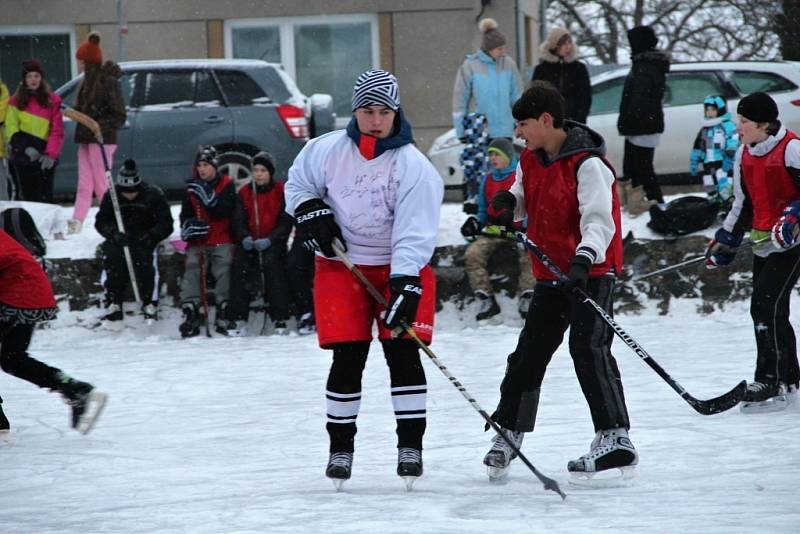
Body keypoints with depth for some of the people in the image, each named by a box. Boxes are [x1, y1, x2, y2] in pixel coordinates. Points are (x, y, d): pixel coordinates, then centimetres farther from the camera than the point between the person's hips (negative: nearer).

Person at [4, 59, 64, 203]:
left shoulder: (53, 100, 4)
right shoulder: (16, 101, 6)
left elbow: (57, 131, 0)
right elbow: (11, 128, 1)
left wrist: (51, 153, -13)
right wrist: (25, 148, -13)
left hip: (45, 159, 0)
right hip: (21, 157, 0)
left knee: (45, 196, -3)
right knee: (26, 196, -1)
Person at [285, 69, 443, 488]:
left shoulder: (414, 166, -16)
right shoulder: (327, 151, -7)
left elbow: (413, 234, -23)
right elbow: (297, 183, 13)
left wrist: (404, 285, -33)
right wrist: (310, 211, -6)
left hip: (399, 267, -2)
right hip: (342, 264, 2)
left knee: (402, 351, -7)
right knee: (347, 358, -1)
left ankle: (410, 444, 2)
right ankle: (340, 445, 9)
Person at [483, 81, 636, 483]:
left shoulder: (588, 165, -18)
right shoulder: (531, 161, 8)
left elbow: (599, 221, -26)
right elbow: (524, 201, 21)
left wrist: (584, 258, -42)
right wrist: (508, 201, -3)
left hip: (591, 272, -8)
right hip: (551, 275, 8)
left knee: (588, 349, -17)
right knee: (529, 353, 11)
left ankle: (614, 437, -17)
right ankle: (508, 431, 23)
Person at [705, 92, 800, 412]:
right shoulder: (744, 155, 10)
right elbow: (743, 204, 20)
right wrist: (724, 244, 18)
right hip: (764, 242, 8)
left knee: (765, 305, -15)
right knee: (772, 312, 11)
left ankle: (770, 383, -14)